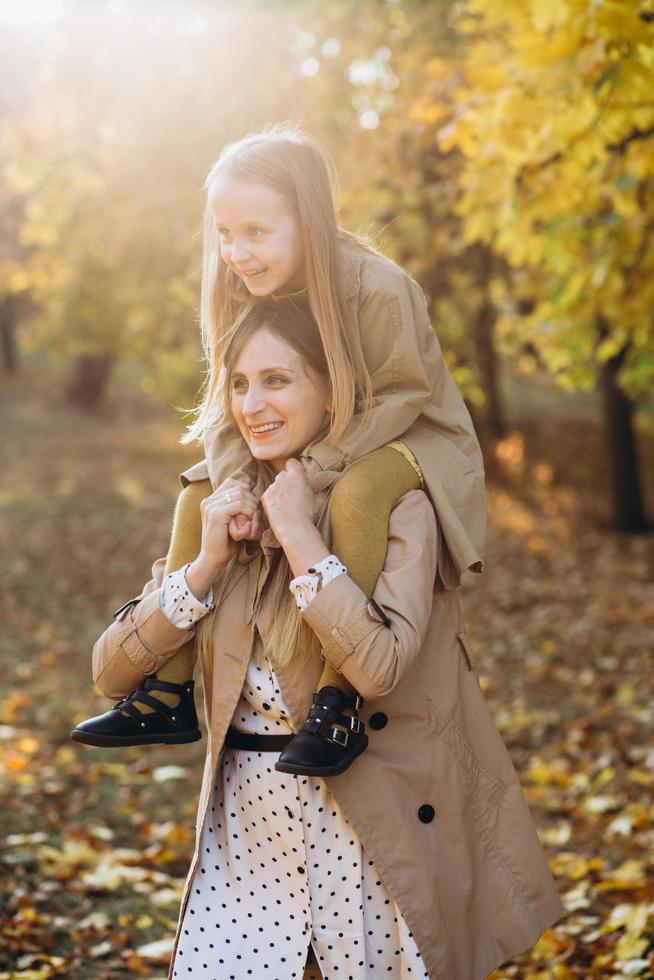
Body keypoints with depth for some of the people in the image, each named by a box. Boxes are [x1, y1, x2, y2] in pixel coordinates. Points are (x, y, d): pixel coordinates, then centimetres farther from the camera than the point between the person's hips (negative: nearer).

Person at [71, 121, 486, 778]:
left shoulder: (376, 288, -26)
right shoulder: (245, 294, -6)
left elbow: (401, 394, -22)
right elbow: (229, 404, -4)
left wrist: (321, 462, -30)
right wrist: (234, 480, -24)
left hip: (410, 438, -7)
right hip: (305, 446, 8)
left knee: (354, 497, -40)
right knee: (198, 494, -2)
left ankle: (338, 705, -35)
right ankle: (171, 692, 3)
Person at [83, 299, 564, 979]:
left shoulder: (394, 505, -8)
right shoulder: (223, 507, 7)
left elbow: (379, 666, -26)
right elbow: (112, 672, 1)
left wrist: (299, 535, -18)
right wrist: (207, 563, -10)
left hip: (368, 827, -4)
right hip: (243, 826, 4)